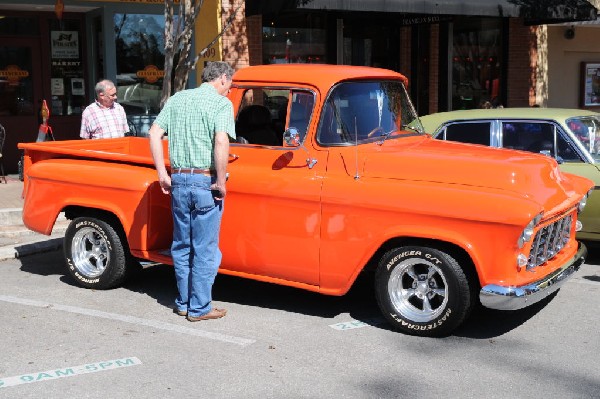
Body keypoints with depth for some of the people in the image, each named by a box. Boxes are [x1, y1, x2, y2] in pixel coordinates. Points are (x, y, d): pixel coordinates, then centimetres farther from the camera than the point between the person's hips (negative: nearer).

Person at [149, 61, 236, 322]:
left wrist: (162, 173, 7)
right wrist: (221, 182, -15)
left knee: (181, 246, 16)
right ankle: (199, 308, 11)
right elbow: (221, 142, -22)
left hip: (178, 180, 6)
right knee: (205, 249, 4)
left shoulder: (177, 99, 11)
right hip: (205, 182, -6)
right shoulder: (222, 103, -7)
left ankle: (183, 303, 25)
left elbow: (154, 134, 5)